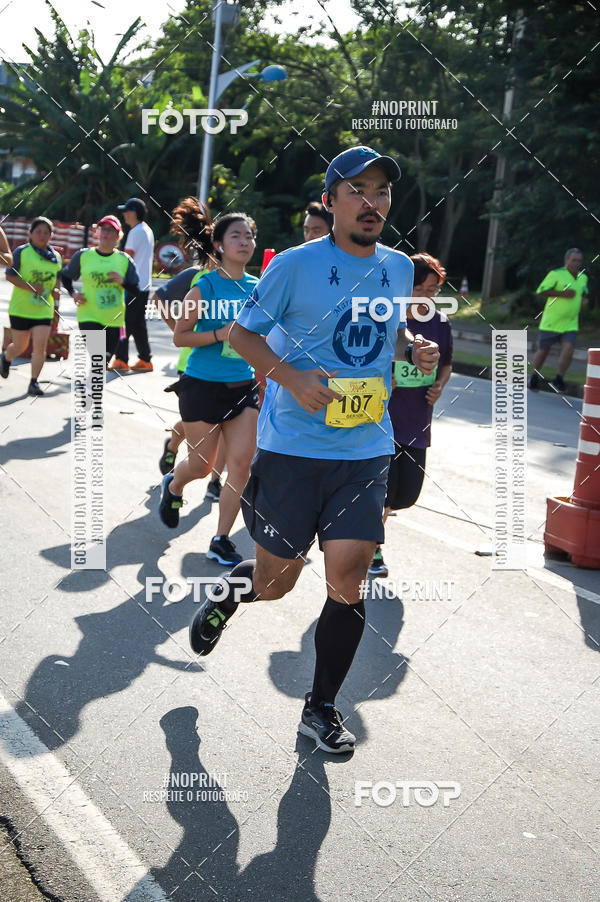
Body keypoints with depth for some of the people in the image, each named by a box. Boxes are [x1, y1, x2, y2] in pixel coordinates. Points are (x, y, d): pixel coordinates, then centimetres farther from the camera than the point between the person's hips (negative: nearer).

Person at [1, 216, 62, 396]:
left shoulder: (56, 257, 7)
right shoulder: (21, 252, -6)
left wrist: (55, 290, -2)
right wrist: (30, 287, -22)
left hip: (44, 309, 3)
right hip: (21, 308, -3)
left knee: (40, 346, -8)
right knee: (20, 347, 9)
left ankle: (34, 383, 2)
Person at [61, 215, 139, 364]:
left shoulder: (124, 259, 4)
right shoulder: (83, 255, 3)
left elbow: (135, 289, 3)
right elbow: (65, 276, 15)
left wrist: (122, 281, -16)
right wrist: (73, 293, -2)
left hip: (114, 319, 2)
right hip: (89, 316, -2)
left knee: (105, 360, 10)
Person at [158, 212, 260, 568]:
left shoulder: (258, 288, 5)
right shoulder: (205, 287, -10)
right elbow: (180, 336, -9)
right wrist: (219, 334, -20)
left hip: (244, 387, 4)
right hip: (204, 387, -4)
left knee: (242, 464, -4)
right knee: (202, 465, 6)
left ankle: (222, 540, 8)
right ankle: (174, 486, 43)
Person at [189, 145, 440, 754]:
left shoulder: (398, 267, 8)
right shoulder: (295, 265, -8)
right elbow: (241, 332, -1)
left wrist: (415, 350, 3)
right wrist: (290, 376, -17)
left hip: (366, 452, 3)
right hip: (293, 448, -3)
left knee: (347, 579, -4)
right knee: (274, 582, 6)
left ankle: (321, 708, 16)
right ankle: (226, 593, 44)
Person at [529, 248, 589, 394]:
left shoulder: (583, 278, 9)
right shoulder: (556, 274, -11)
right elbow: (540, 292, -17)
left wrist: (584, 299, 4)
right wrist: (562, 293, -22)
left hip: (570, 324, 4)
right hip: (551, 323, -4)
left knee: (568, 350, -15)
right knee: (543, 351, 9)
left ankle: (558, 380, 0)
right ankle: (535, 376, 33)